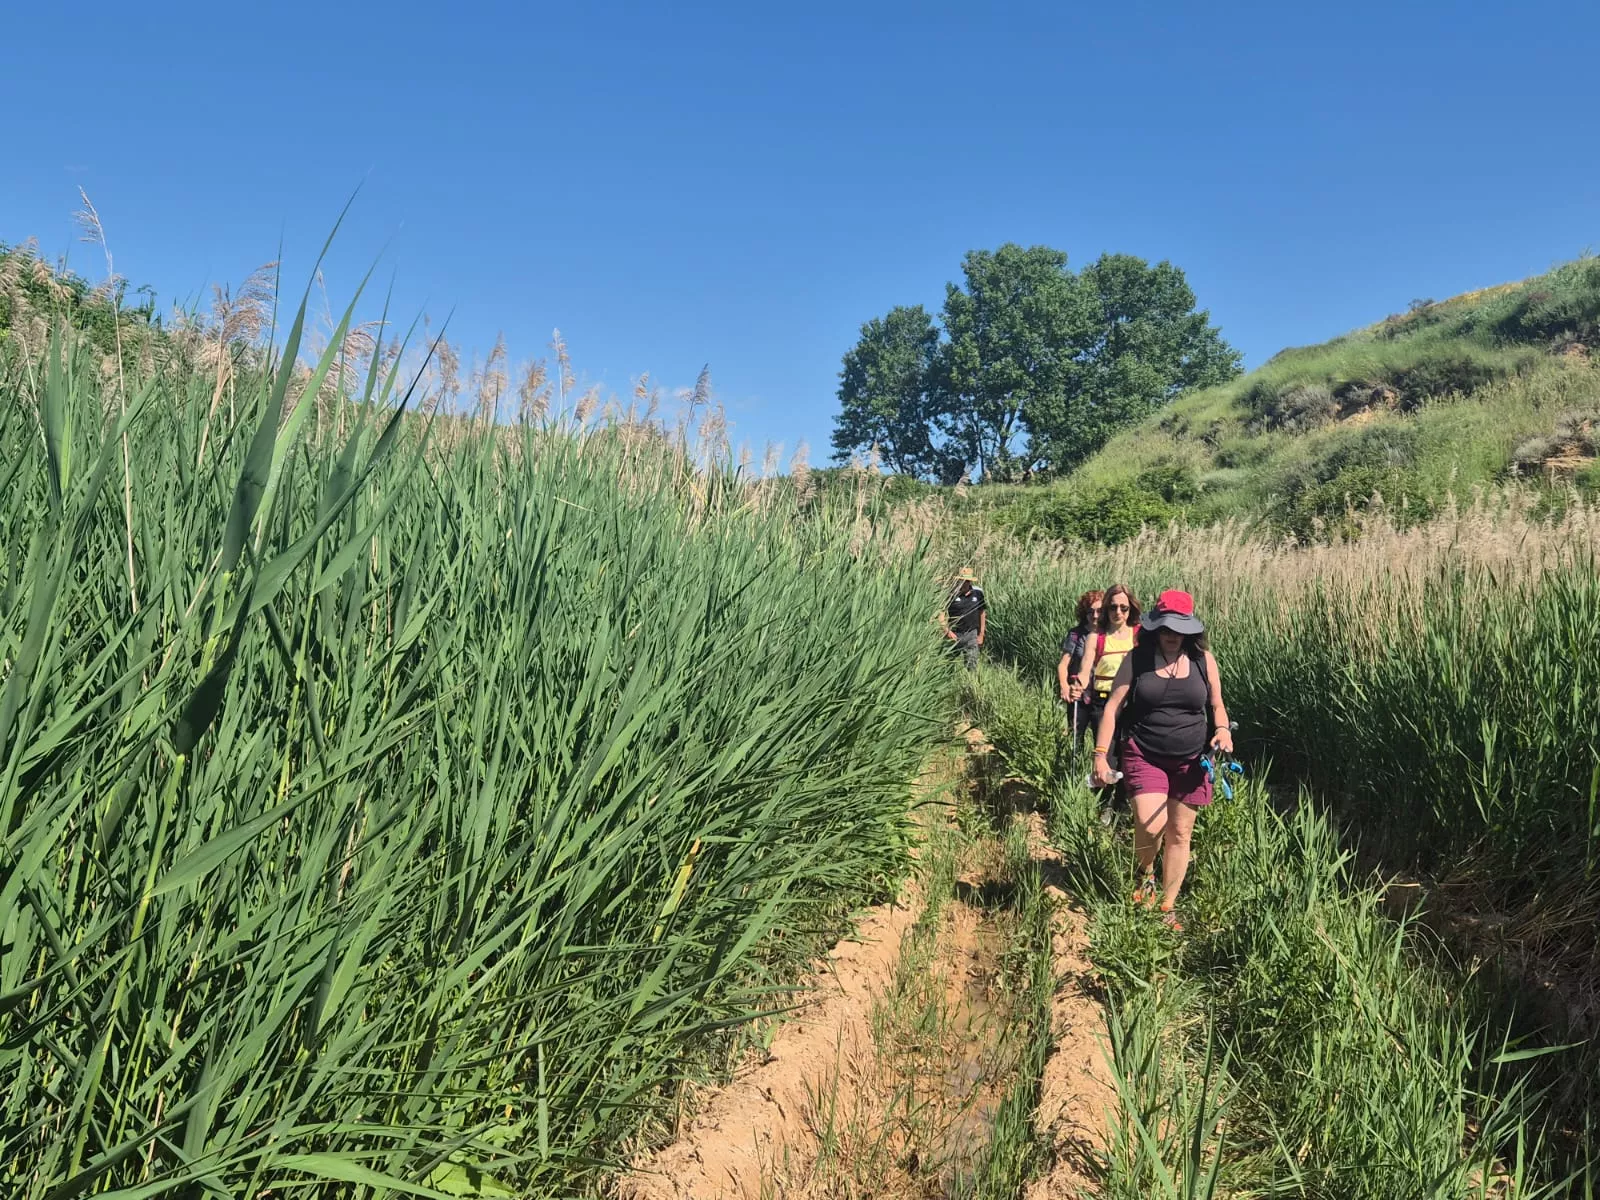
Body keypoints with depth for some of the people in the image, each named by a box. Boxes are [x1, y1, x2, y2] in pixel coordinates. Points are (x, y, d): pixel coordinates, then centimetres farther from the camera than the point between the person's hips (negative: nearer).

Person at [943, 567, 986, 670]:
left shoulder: (978, 593, 1)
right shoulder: (951, 593, -8)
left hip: (972, 634, 1)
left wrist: (981, 634, 11)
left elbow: (982, 613, 11)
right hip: (955, 635, -1)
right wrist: (947, 631, -17)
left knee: (972, 664, -1)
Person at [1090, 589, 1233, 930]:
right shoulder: (1137, 658, -4)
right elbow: (1113, 707, -4)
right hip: (1144, 756, -2)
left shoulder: (1202, 659, 1)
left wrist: (1222, 729, -10)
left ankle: (1167, 908, 24)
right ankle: (1146, 873, 15)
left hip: (1190, 760, 2)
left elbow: (1217, 706, 12)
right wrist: (1100, 754, -11)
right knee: (1150, 825, -19)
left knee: (1179, 834, 8)